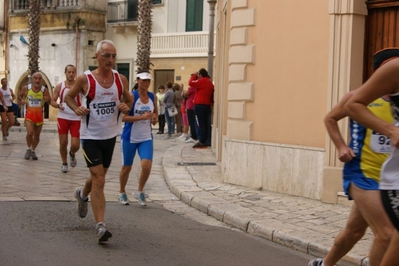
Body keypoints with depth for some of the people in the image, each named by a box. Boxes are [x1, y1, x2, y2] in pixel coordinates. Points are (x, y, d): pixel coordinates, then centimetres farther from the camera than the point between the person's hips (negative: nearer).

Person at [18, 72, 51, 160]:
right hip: (29, 114, -2)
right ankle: (28, 149, 8)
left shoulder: (44, 90, -8)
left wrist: (48, 100, -28)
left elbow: (50, 102, -4)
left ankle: (33, 151, 32)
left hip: (39, 115, 2)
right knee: (30, 133, -17)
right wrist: (21, 100, -11)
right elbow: (19, 95, 12)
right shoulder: (26, 88, -7)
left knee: (37, 135, 11)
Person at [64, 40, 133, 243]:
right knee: (99, 180, -13)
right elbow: (68, 97, 3)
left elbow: (128, 99, 13)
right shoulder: (85, 79, -12)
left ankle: (82, 194, 55)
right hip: (90, 136, -5)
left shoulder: (121, 79, -2)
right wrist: (76, 108, -17)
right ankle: (100, 226, -12)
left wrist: (126, 107, -10)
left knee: (99, 176, 22)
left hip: (110, 135, 5)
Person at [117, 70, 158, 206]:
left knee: (147, 165, -14)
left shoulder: (153, 97, 2)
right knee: (126, 167, 9)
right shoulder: (131, 97, -13)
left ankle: (140, 192, 10)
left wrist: (155, 118, -2)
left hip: (146, 138, 3)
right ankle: (122, 193, 32)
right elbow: (123, 117, -19)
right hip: (130, 137, -3)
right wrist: (142, 117, -27)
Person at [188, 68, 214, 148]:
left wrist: (194, 76, 2)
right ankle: (204, 142, 12)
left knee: (201, 124, -7)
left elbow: (191, 83, -13)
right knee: (205, 124, 9)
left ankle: (201, 142, -8)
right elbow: (212, 95, 18)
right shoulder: (210, 82, 17)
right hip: (208, 105, 9)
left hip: (200, 105, -9)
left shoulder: (202, 81, -10)